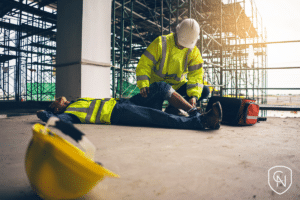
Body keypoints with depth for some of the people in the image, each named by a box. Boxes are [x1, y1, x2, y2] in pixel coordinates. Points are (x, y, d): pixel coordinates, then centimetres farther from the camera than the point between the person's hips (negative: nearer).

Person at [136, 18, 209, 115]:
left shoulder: (193, 52, -7)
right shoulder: (161, 44, -16)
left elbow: (196, 75, -11)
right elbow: (144, 64, -17)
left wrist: (194, 95, -28)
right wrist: (143, 85, -32)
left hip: (177, 85, 4)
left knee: (204, 91, -14)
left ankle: (171, 110, -16)